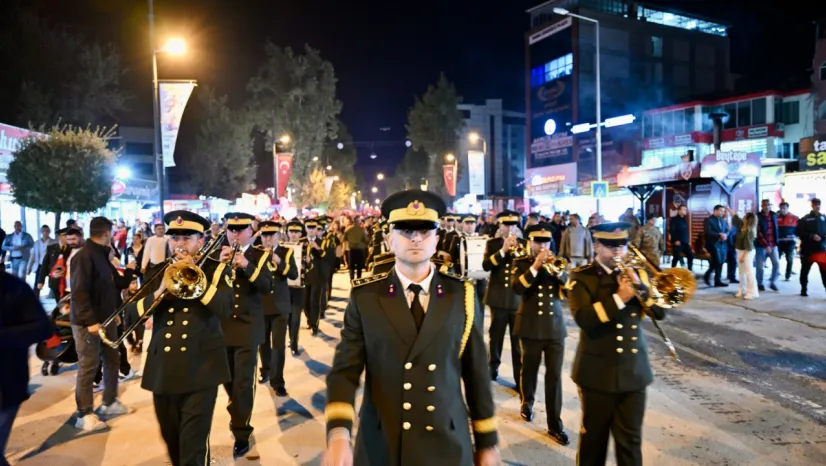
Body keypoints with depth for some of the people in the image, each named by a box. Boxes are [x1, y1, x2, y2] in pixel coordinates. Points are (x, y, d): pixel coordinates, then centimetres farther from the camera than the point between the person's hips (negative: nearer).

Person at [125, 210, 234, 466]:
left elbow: (225, 308, -17)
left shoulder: (215, 268, -1)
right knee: (171, 441, 20)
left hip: (200, 369, -4)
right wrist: (158, 292, -17)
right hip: (163, 369, 5)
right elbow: (132, 309, 0)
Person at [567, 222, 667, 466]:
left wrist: (640, 286, -15)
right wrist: (619, 298, -27)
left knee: (630, 439, 10)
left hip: (634, 370, 3)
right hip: (598, 371, -3)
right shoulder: (582, 277, -6)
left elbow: (660, 312, 0)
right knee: (593, 437, 12)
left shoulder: (635, 273, 7)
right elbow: (583, 317, -21)